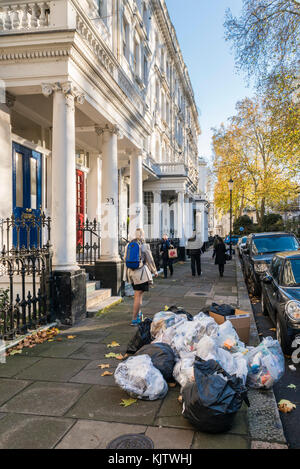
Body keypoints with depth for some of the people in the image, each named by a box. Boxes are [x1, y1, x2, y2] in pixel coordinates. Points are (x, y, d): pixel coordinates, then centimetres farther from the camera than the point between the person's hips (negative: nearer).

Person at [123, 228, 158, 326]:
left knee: (138, 294, 22)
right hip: (141, 272, -6)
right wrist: (155, 271, 12)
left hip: (131, 272, 6)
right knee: (138, 295, -2)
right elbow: (150, 260, -3)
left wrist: (126, 274, 20)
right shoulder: (144, 246, -9)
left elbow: (125, 259, 10)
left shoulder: (128, 245, 5)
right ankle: (134, 319, -2)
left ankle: (139, 314, 30)